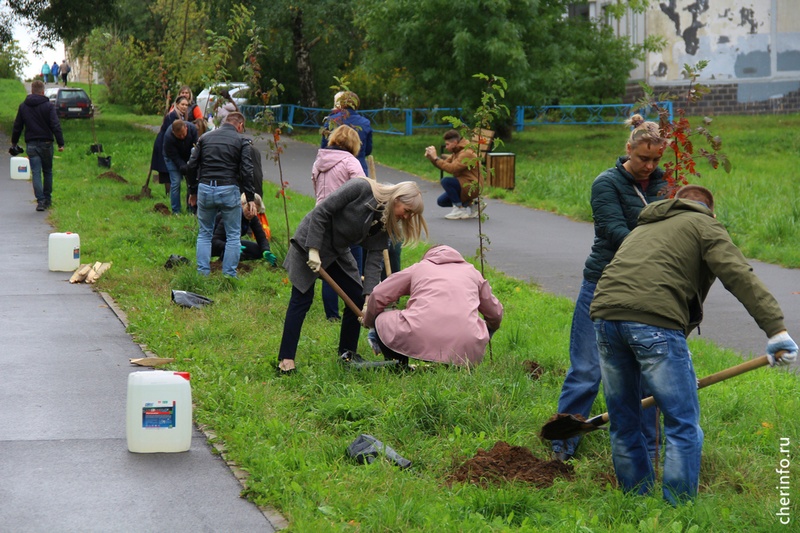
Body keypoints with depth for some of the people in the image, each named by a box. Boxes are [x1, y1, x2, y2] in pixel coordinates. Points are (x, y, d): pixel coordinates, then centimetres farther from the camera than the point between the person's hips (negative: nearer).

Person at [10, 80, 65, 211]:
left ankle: (40, 201, -14)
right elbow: (56, 126, -11)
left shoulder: (23, 107, 5)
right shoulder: (48, 106, -4)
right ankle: (47, 199, 20)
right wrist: (60, 143, -9)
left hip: (31, 144, 1)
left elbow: (17, 127, 10)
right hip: (46, 143, -1)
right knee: (48, 171, 14)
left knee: (36, 173, -2)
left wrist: (14, 143, 22)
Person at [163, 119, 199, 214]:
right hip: (173, 158, -3)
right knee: (175, 182, -11)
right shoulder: (168, 137, -35)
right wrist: (184, 167, -35)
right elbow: (174, 157, -27)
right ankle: (176, 211, -3)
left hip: (188, 157, 3)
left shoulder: (192, 128, -28)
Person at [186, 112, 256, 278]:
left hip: (205, 189, 3)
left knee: (204, 234, 15)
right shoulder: (241, 141, 2)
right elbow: (246, 171, -6)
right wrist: (250, 199, -4)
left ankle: (202, 273, 10)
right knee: (233, 236, 8)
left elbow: (191, 166, 11)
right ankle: (229, 275, 5)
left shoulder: (205, 138, 13)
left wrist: (193, 191, 20)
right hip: (229, 190, -3)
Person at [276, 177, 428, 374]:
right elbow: (320, 212, -24)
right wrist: (313, 251, -26)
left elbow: (374, 259, -6)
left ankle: (347, 353, 17)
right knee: (302, 299, -9)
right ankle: (285, 360, -6)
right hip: (310, 242, -7)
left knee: (357, 298, 1)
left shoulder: (384, 222, -4)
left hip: (338, 252, 7)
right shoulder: (361, 188, -25)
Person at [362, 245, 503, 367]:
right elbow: (496, 315, 35)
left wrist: (368, 323, 44)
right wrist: (488, 332, 59)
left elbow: (377, 296, 24)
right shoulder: (472, 271, 29)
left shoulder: (419, 267, 25)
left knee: (381, 320, 26)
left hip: (417, 341, -2)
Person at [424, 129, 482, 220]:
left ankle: (459, 209, -16)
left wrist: (436, 158, -24)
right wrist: (431, 157, -4)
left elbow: (452, 168, -30)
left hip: (472, 187, -10)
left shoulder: (466, 153, -20)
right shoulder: (456, 152, 13)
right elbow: (445, 163, 11)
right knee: (441, 201, 6)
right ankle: (469, 204, 12)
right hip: (464, 185, 10)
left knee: (445, 181, -27)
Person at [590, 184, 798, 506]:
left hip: (605, 314, 7)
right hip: (655, 321, -7)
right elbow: (739, 276, -3)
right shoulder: (703, 224, 15)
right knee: (684, 427, 1)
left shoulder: (643, 227, 36)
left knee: (623, 424, 17)